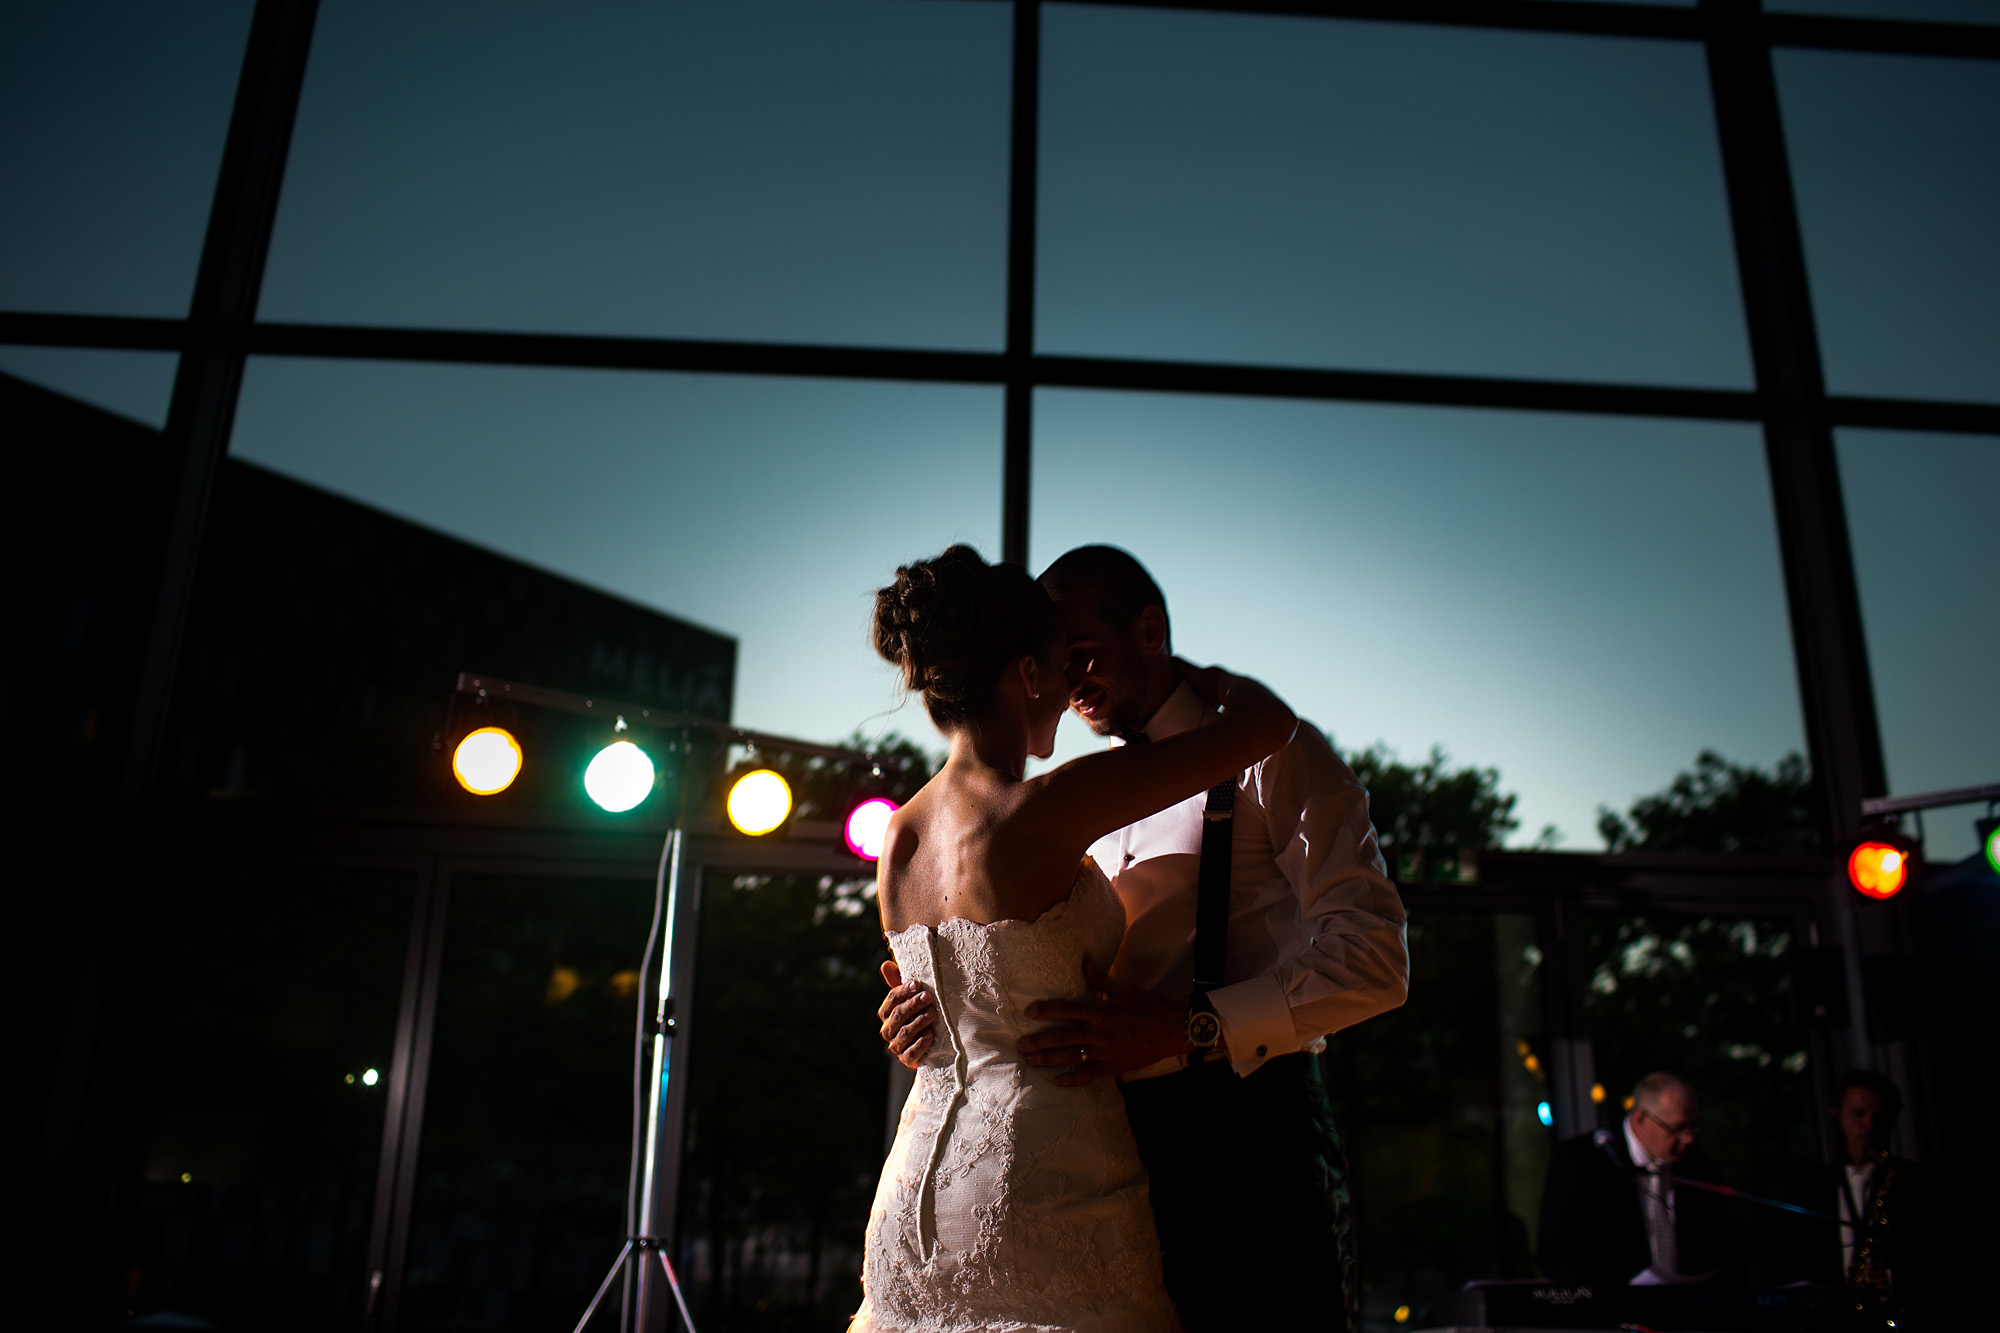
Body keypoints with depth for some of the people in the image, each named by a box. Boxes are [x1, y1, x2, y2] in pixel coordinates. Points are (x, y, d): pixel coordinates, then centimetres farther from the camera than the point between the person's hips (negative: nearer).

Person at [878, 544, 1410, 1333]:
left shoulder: (1268, 755, -1)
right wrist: (943, 1013, -2)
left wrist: (1187, 1028, -24)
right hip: (1111, 1141, 6)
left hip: (1244, 1134, -5)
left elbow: (1373, 958, -13)